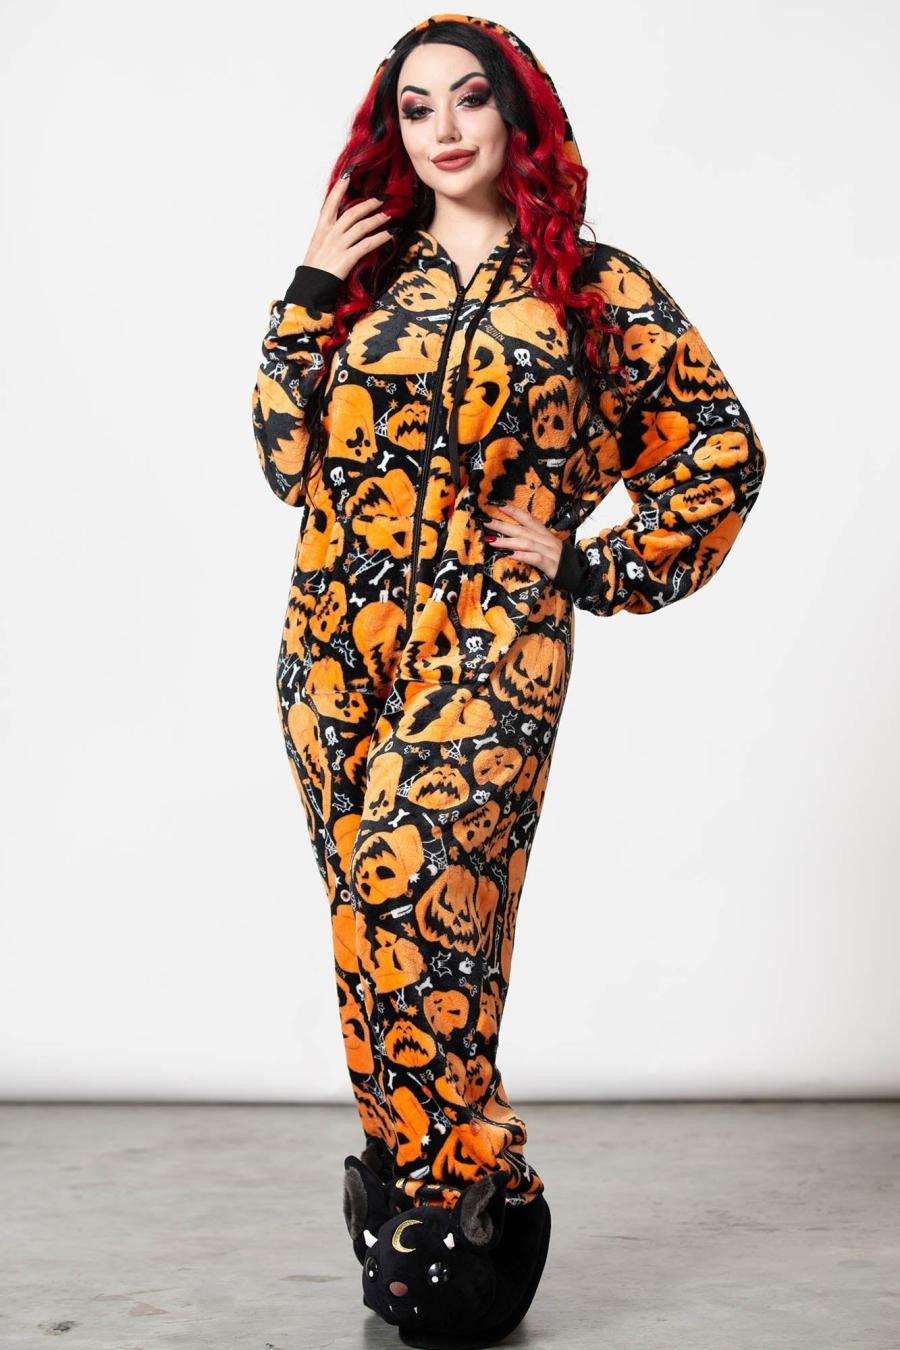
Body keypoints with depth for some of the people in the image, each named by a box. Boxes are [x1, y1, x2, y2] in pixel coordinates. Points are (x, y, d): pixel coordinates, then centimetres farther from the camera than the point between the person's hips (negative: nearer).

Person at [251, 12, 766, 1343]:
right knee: (374, 911, 6)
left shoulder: (594, 286, 4)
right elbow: (291, 457, 6)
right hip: (336, 636, 4)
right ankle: (422, 1182, 18)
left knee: (411, 889, -16)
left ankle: (462, 1186, -3)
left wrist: (599, 568, 1)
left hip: (489, 641, -4)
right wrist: (306, 299, 3)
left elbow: (725, 448, 6)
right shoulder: (368, 274, 13)